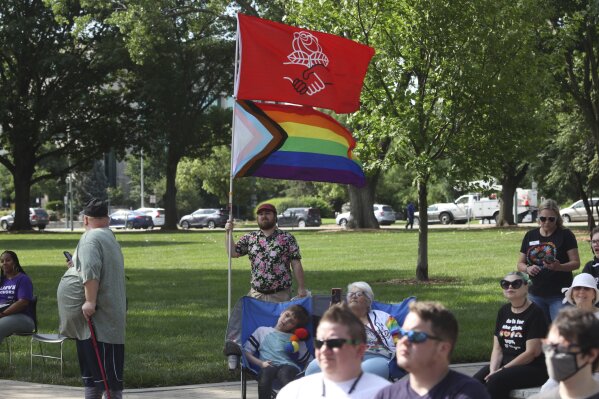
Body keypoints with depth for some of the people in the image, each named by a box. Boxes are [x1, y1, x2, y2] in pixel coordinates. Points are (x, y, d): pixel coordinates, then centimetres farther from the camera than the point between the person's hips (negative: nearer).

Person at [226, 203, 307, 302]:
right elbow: (233, 253, 5)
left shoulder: (287, 239, 0)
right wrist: (229, 233, -5)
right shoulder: (249, 238, 9)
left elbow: (296, 264, -1)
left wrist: (301, 288, -4)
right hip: (256, 294, 2)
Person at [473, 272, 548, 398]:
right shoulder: (503, 311, 12)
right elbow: (497, 348, 8)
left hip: (533, 369, -7)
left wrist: (502, 370, -16)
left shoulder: (535, 313, -10)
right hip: (506, 364, 7)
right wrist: (493, 370, -11)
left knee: (496, 381, -31)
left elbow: (531, 352, -15)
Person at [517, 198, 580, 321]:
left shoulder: (565, 235, -2)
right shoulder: (530, 236, 10)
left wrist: (559, 267, -25)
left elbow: (576, 263, -6)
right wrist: (527, 268, -9)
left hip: (559, 296, -4)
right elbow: (520, 264, 14)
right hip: (535, 295, 4)